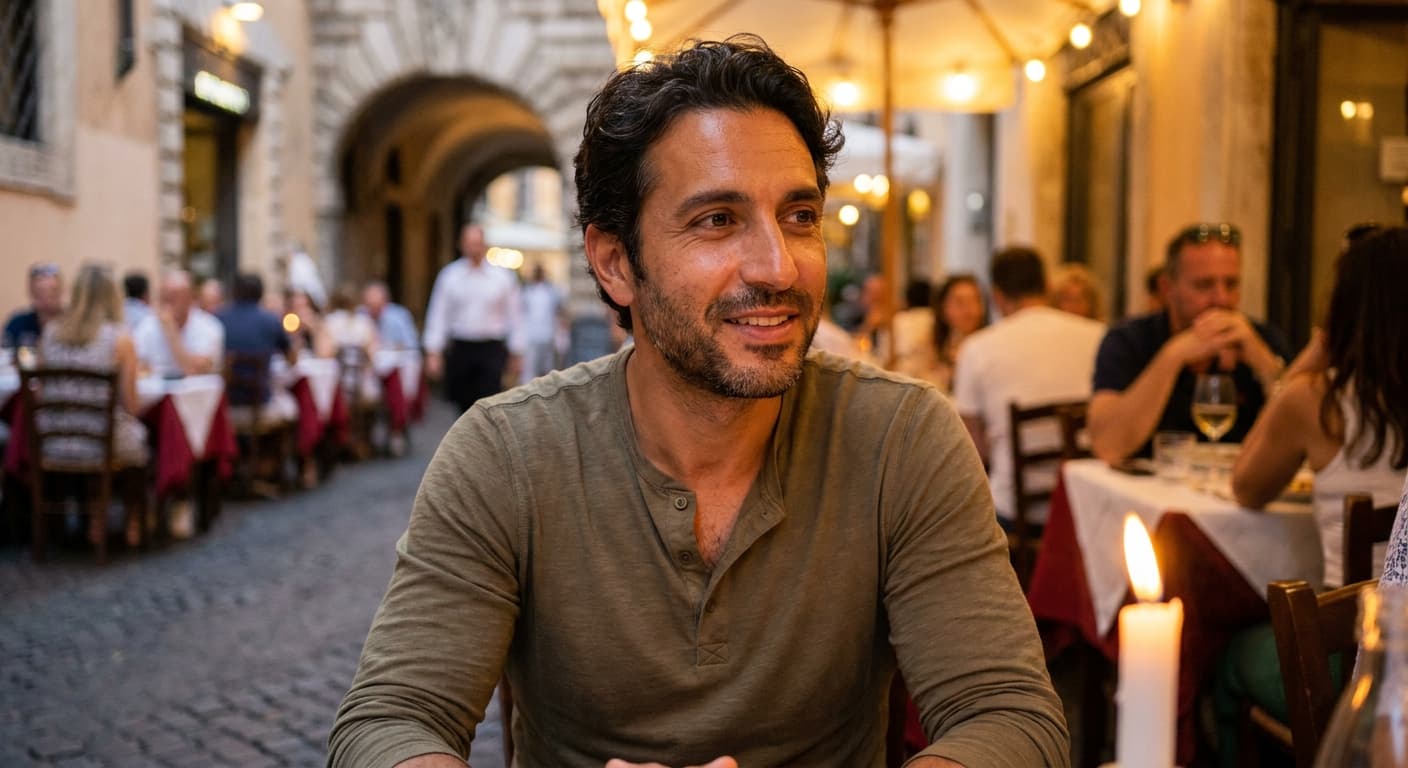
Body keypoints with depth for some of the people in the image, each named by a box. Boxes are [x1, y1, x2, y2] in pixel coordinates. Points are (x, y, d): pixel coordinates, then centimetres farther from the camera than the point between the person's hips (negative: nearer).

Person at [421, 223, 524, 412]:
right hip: (460, 348, 1)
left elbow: (512, 316, 7)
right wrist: (433, 353, -2)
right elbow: (438, 315, 3)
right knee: (464, 404, 10)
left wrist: (514, 353, 9)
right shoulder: (449, 275, 3)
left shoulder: (503, 276, 2)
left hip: (492, 349, -1)